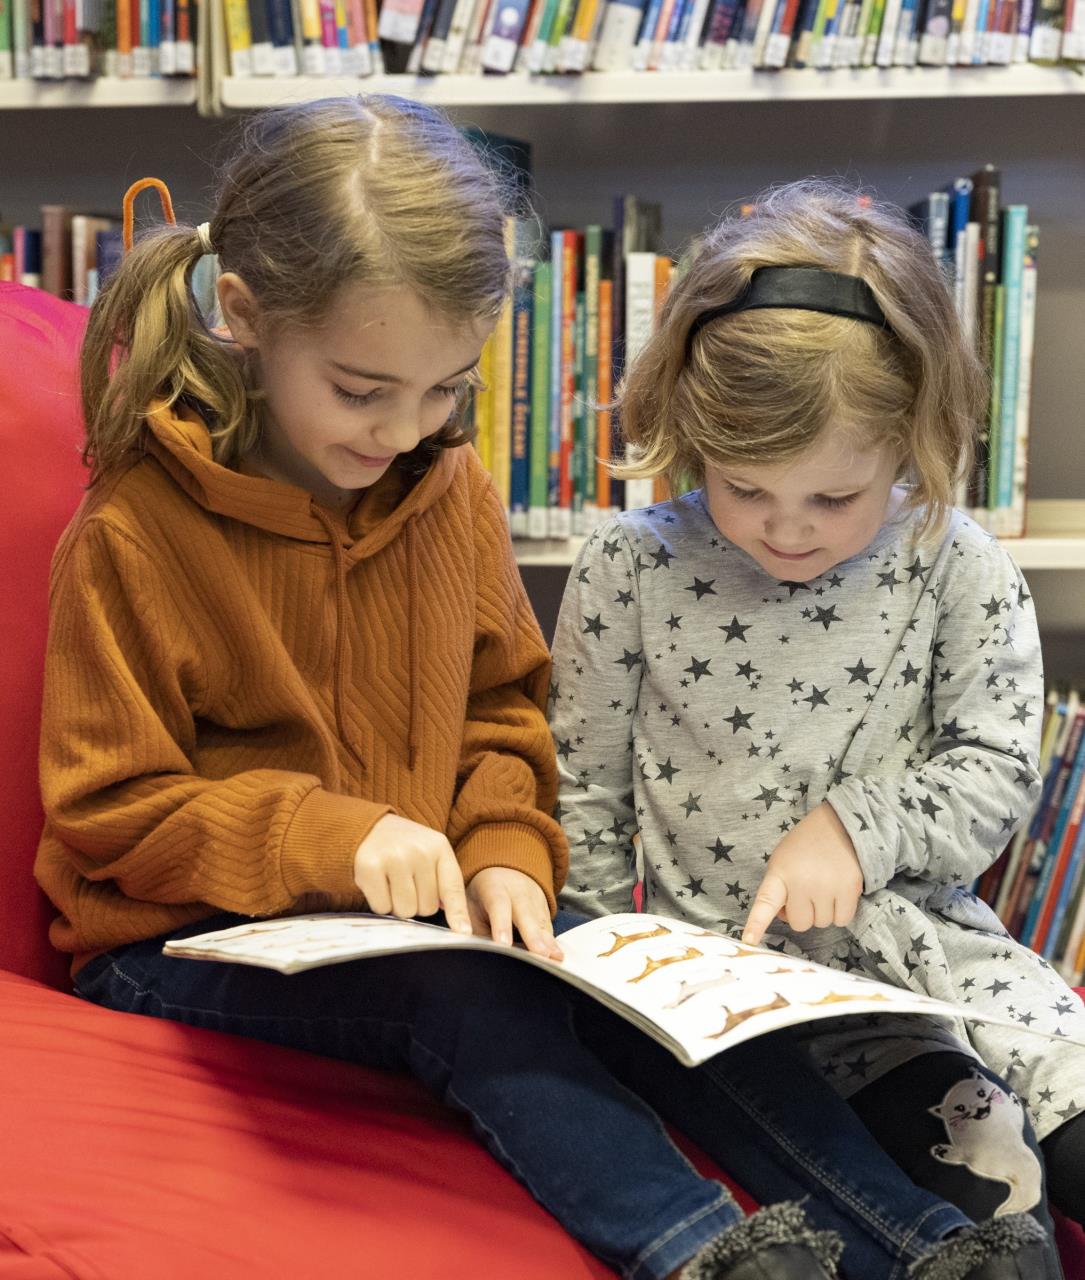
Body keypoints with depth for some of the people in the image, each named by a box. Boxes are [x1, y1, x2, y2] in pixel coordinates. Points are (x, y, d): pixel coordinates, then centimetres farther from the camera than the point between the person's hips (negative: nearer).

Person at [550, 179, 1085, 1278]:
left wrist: (855, 824, -16)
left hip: (922, 933, 2)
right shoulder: (632, 568, -5)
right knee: (986, 1171, -22)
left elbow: (996, 773, 0)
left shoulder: (958, 573, -4)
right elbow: (585, 790, 4)